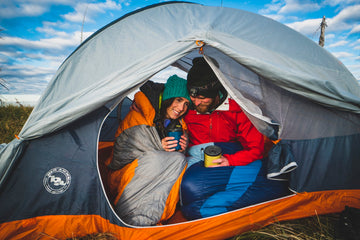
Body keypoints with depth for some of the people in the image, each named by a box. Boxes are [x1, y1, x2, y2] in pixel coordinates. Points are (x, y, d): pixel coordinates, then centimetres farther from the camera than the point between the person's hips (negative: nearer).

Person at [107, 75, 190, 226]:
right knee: (152, 159, -34)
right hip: (127, 171, -5)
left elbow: (177, 151, 11)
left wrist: (181, 149, -14)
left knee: (178, 160, -25)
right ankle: (130, 215, -28)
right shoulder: (138, 117, -17)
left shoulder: (179, 124, 1)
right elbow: (120, 154, -17)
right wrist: (159, 148, -23)